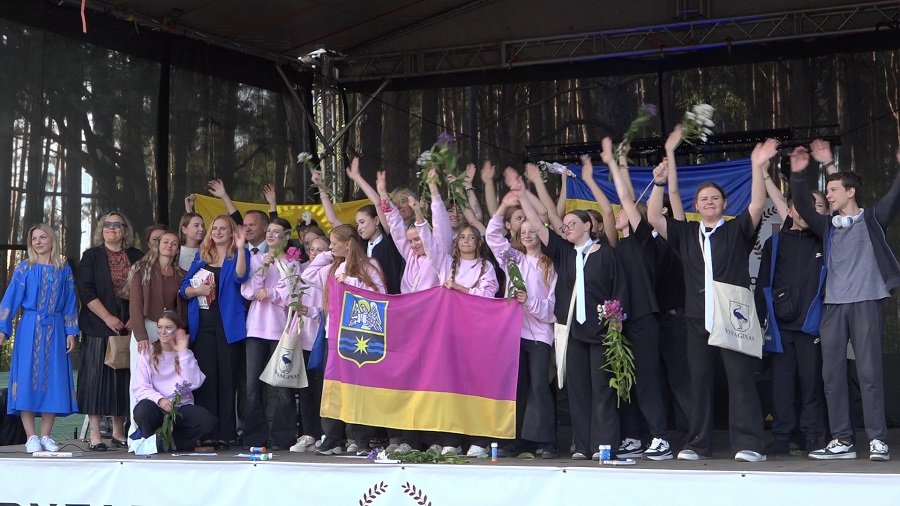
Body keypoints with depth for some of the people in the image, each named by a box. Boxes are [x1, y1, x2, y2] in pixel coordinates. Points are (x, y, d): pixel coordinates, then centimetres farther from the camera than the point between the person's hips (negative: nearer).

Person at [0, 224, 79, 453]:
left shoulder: (64, 270, 8)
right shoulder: (24, 268, 3)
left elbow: (70, 304, 9)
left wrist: (71, 332, 2)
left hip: (55, 331, 2)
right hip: (29, 330, -2)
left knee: (53, 381, 0)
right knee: (28, 380, -5)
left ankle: (46, 435, 7)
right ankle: (31, 437, -1)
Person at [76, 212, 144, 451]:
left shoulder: (136, 257, 11)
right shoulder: (91, 257, 4)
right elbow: (85, 290, -5)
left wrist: (137, 317, -6)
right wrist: (107, 318, -14)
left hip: (129, 326, 3)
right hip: (99, 328, -3)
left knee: (123, 378, 5)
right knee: (97, 376, -4)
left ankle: (118, 432, 14)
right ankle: (95, 435, 0)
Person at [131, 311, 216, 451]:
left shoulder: (186, 355, 9)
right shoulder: (147, 354, 5)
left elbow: (194, 383, -10)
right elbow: (138, 388, -6)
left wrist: (183, 353, -11)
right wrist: (159, 400, -23)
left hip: (182, 407, 1)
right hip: (156, 407, -1)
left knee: (208, 421, -28)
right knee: (143, 410, -37)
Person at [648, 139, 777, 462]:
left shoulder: (737, 230, 7)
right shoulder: (686, 234, 14)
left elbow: (757, 205, -7)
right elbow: (654, 218, 6)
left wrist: (757, 167, -18)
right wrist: (660, 183, -5)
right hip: (698, 320, 3)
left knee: (741, 379, -7)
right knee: (699, 382, 6)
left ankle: (748, 444, -7)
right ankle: (698, 445, 12)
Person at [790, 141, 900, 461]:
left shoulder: (872, 219, 6)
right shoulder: (828, 226, 16)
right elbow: (802, 206, 8)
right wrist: (799, 174, -4)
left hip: (865, 302, -4)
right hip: (833, 305, 4)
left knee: (869, 371, -5)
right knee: (832, 373, 2)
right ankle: (842, 440, 7)